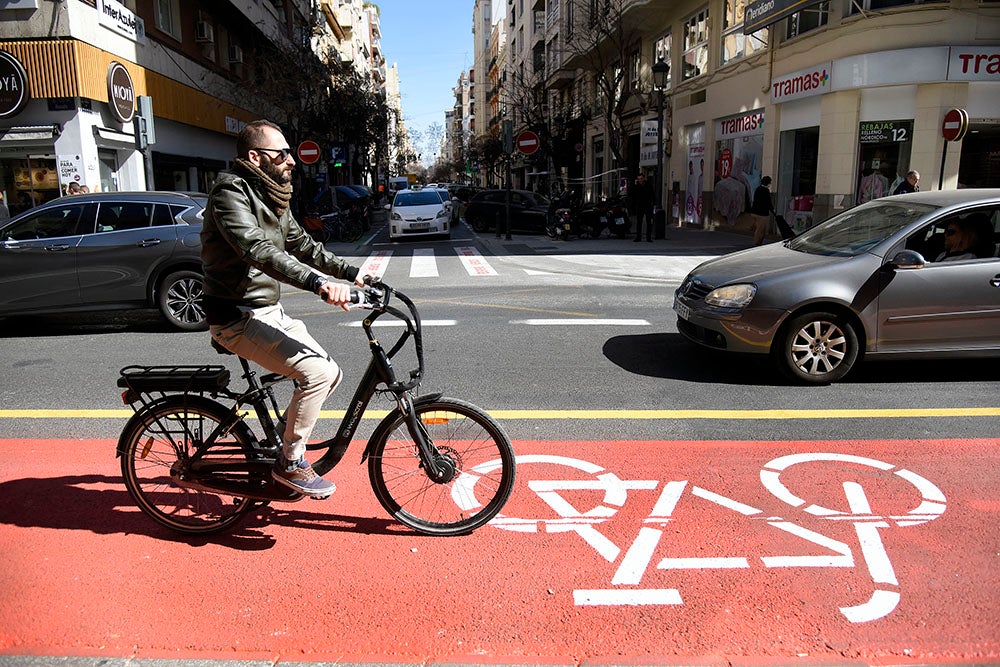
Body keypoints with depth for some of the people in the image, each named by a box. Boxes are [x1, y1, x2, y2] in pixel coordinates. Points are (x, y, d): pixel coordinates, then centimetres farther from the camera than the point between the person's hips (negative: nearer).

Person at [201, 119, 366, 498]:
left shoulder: (271, 196, 14)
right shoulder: (231, 192, -16)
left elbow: (302, 245, 20)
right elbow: (258, 250, -31)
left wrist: (350, 273, 11)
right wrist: (318, 283, -42)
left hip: (268, 310, 9)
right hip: (238, 318, -9)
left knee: (330, 374, 5)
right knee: (317, 371, -22)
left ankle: (283, 441, 22)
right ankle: (289, 464, -5)